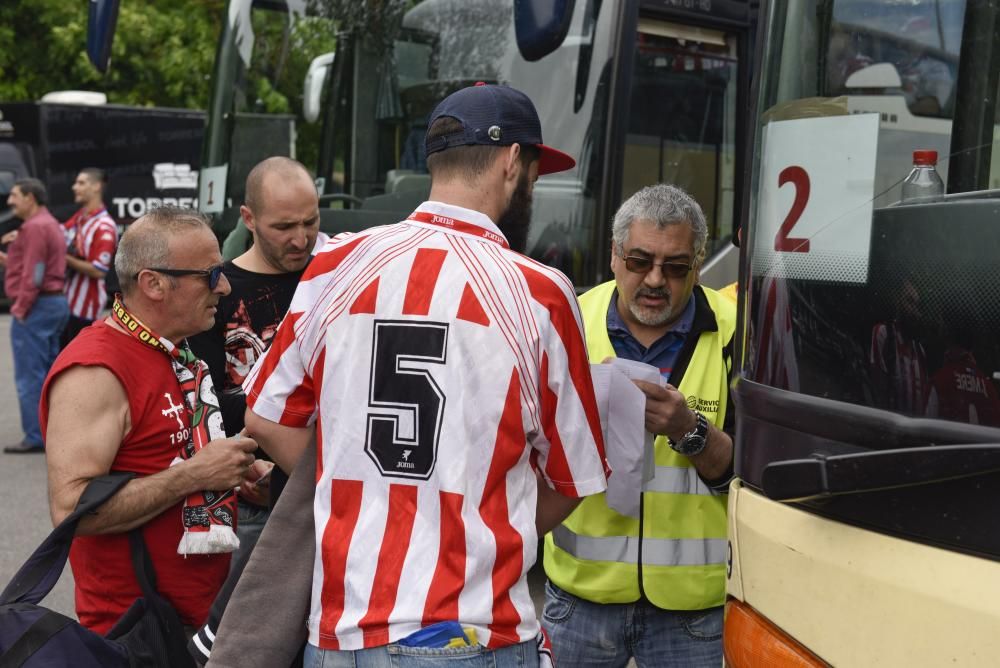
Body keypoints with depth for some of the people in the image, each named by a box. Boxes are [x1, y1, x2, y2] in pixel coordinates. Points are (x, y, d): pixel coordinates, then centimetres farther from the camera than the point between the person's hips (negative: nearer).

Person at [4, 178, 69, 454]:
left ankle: (36, 437, -4)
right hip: (56, 303, 10)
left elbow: (33, 273, -19)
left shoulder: (34, 227, -13)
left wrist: (20, 309, -16)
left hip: (36, 307, -10)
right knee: (49, 375, 12)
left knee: (29, 376, -6)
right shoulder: (51, 224, 19)